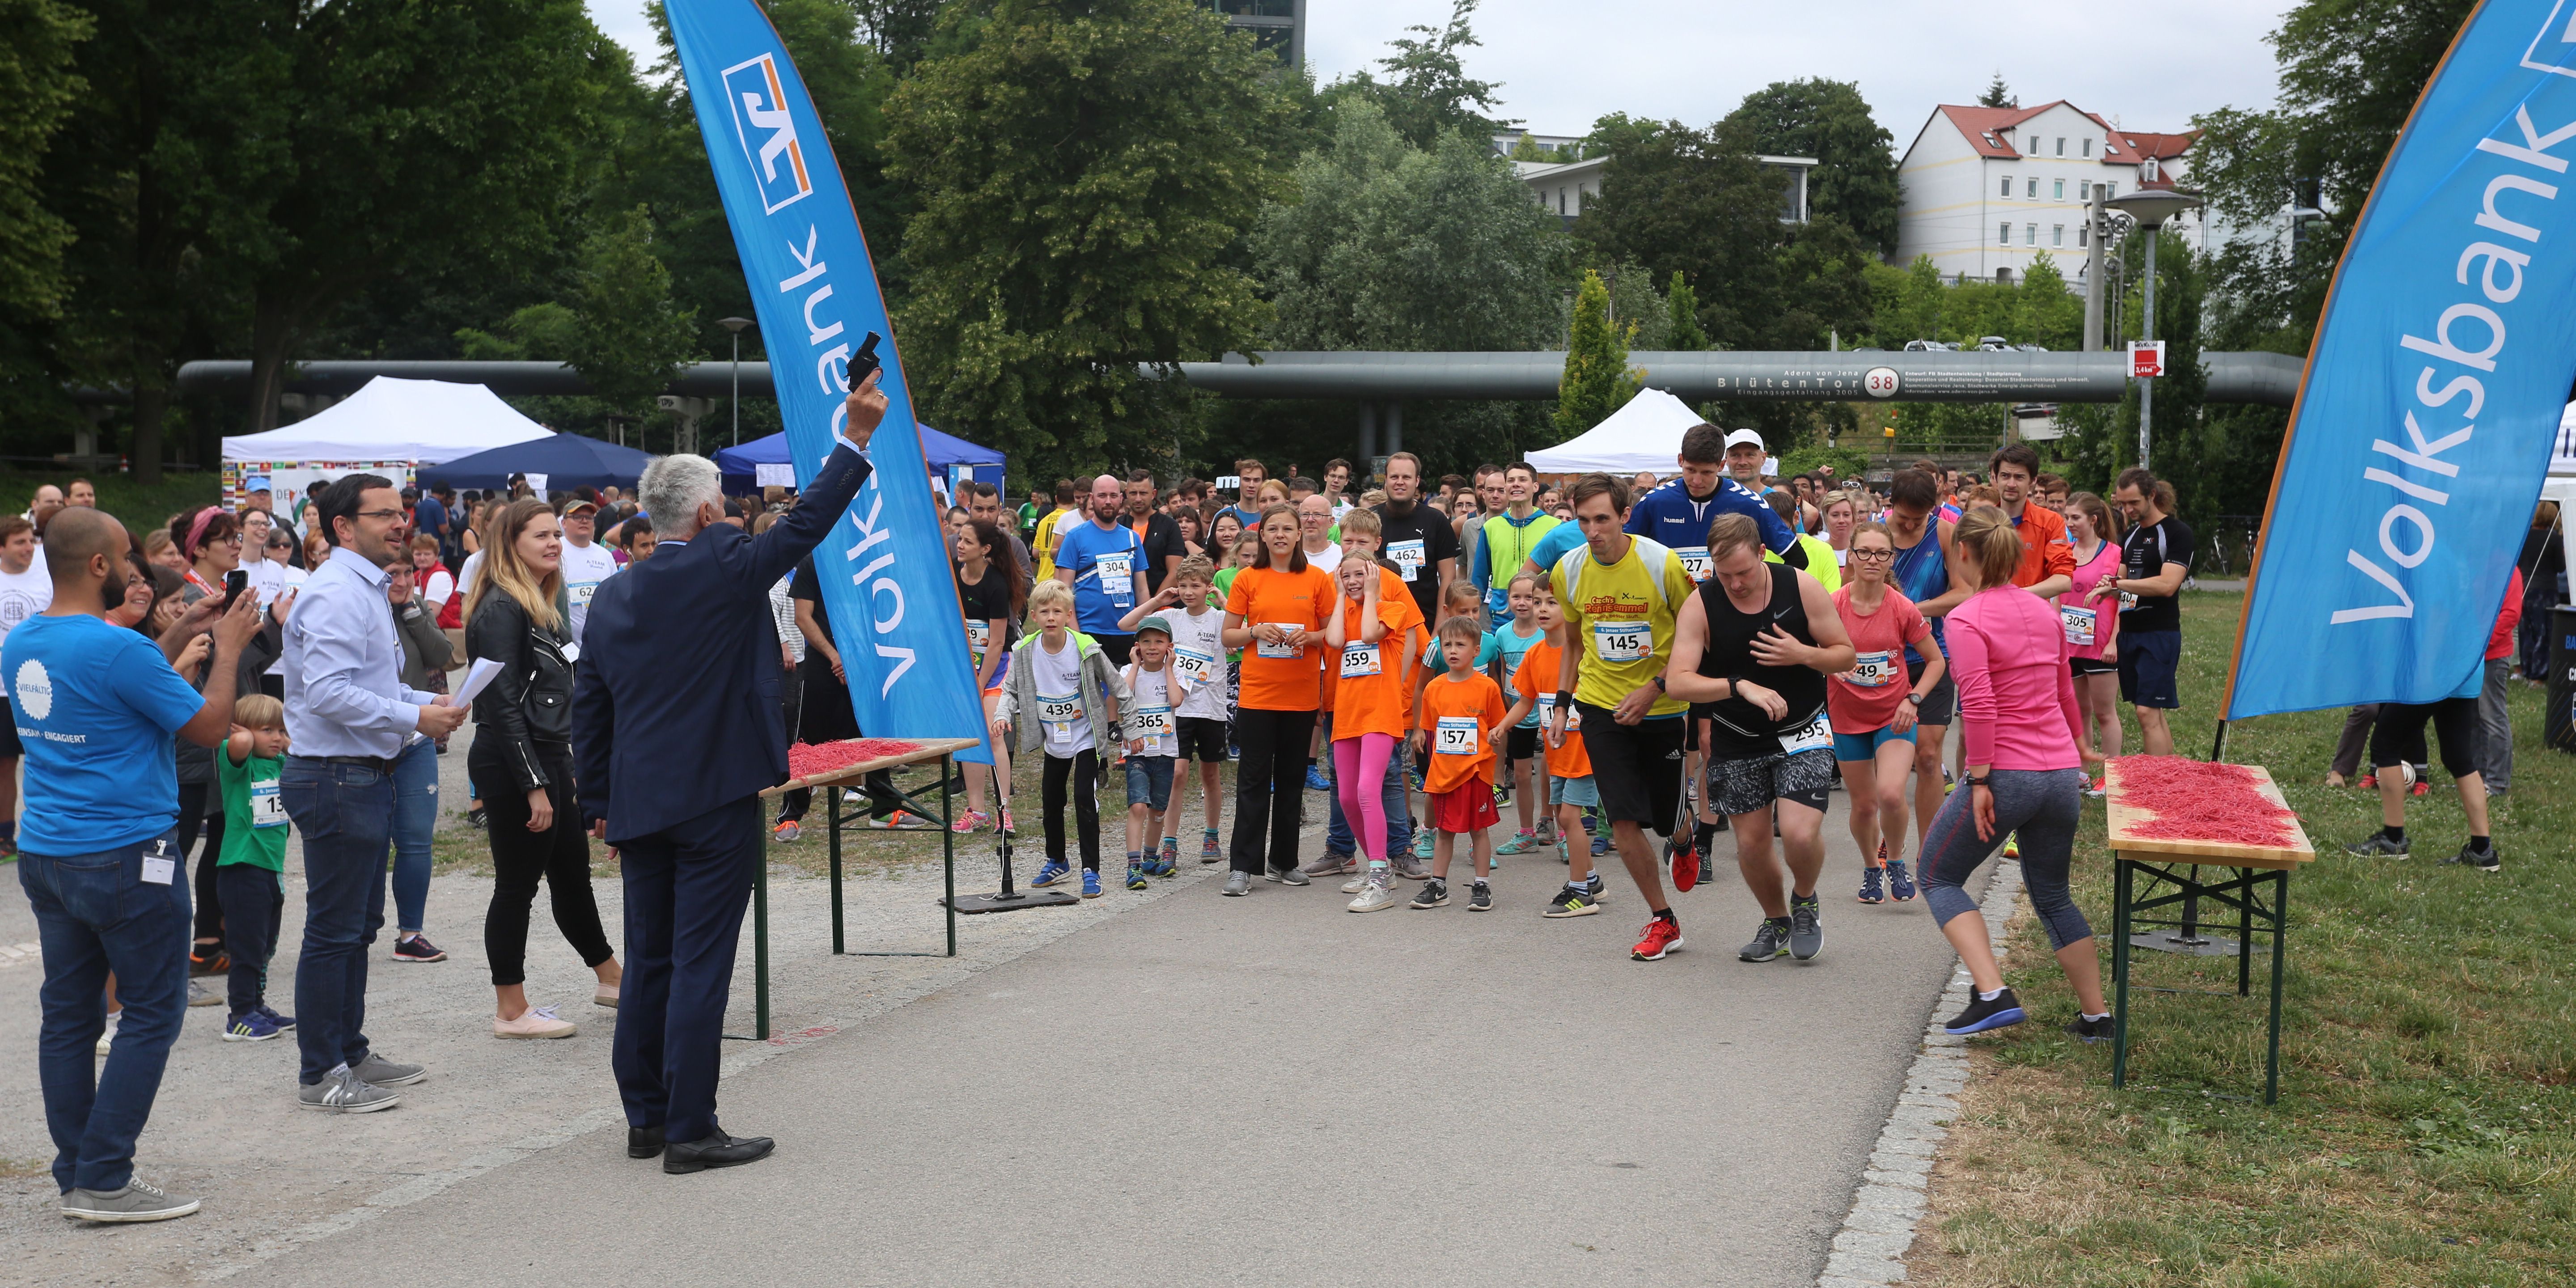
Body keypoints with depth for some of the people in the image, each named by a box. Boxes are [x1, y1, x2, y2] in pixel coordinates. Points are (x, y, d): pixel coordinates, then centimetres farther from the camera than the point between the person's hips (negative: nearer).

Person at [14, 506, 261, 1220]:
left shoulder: (21, 645, 7)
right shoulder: (117, 649, -19)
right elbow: (210, 725, -11)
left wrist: (180, 636, 19)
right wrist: (229, 647, 1)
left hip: (43, 858, 8)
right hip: (123, 859, -8)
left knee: (70, 1014, 12)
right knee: (152, 1014, 1)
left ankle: (75, 1173, 18)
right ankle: (104, 1180, 0)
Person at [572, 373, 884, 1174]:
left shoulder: (613, 595, 7)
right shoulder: (726, 569, -12)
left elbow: (588, 707, 10)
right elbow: (805, 524, -8)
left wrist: (598, 804, 16)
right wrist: (855, 442, -1)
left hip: (638, 806, 6)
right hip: (716, 800, -6)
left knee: (649, 966, 14)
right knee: (700, 969, -2)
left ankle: (645, 1120, 22)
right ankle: (690, 1133, 1)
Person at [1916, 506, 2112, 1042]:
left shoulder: (1966, 619, -10)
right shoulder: (2045, 611, 11)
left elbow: (1979, 704, -20)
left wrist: (1979, 779, -18)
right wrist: (2078, 749, 34)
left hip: (2005, 775, -7)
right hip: (2062, 775, 7)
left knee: (1939, 878, 10)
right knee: (2053, 897, 21)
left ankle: (1993, 995, -6)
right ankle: (2097, 1015, 22)